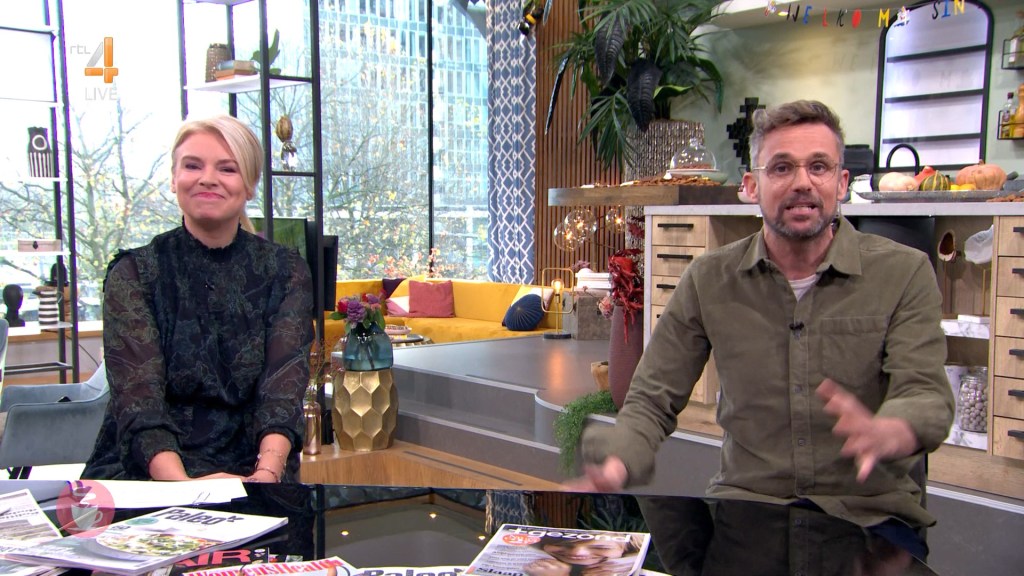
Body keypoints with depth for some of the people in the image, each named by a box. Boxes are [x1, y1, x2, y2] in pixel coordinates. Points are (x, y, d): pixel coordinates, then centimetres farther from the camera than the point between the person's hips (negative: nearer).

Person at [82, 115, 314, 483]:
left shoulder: (286, 273, 6)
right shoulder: (132, 274, 2)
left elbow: (285, 384, -7)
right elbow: (138, 395, -10)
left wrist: (267, 474, -25)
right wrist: (180, 482, -28)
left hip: (251, 473, 1)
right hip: (145, 476, -1)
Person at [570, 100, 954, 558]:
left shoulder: (905, 273, -1)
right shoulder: (709, 280, 3)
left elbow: (927, 395, -11)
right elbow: (652, 400, 4)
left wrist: (883, 433, -36)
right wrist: (613, 468, -19)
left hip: (869, 510, 0)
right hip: (745, 499, 1)